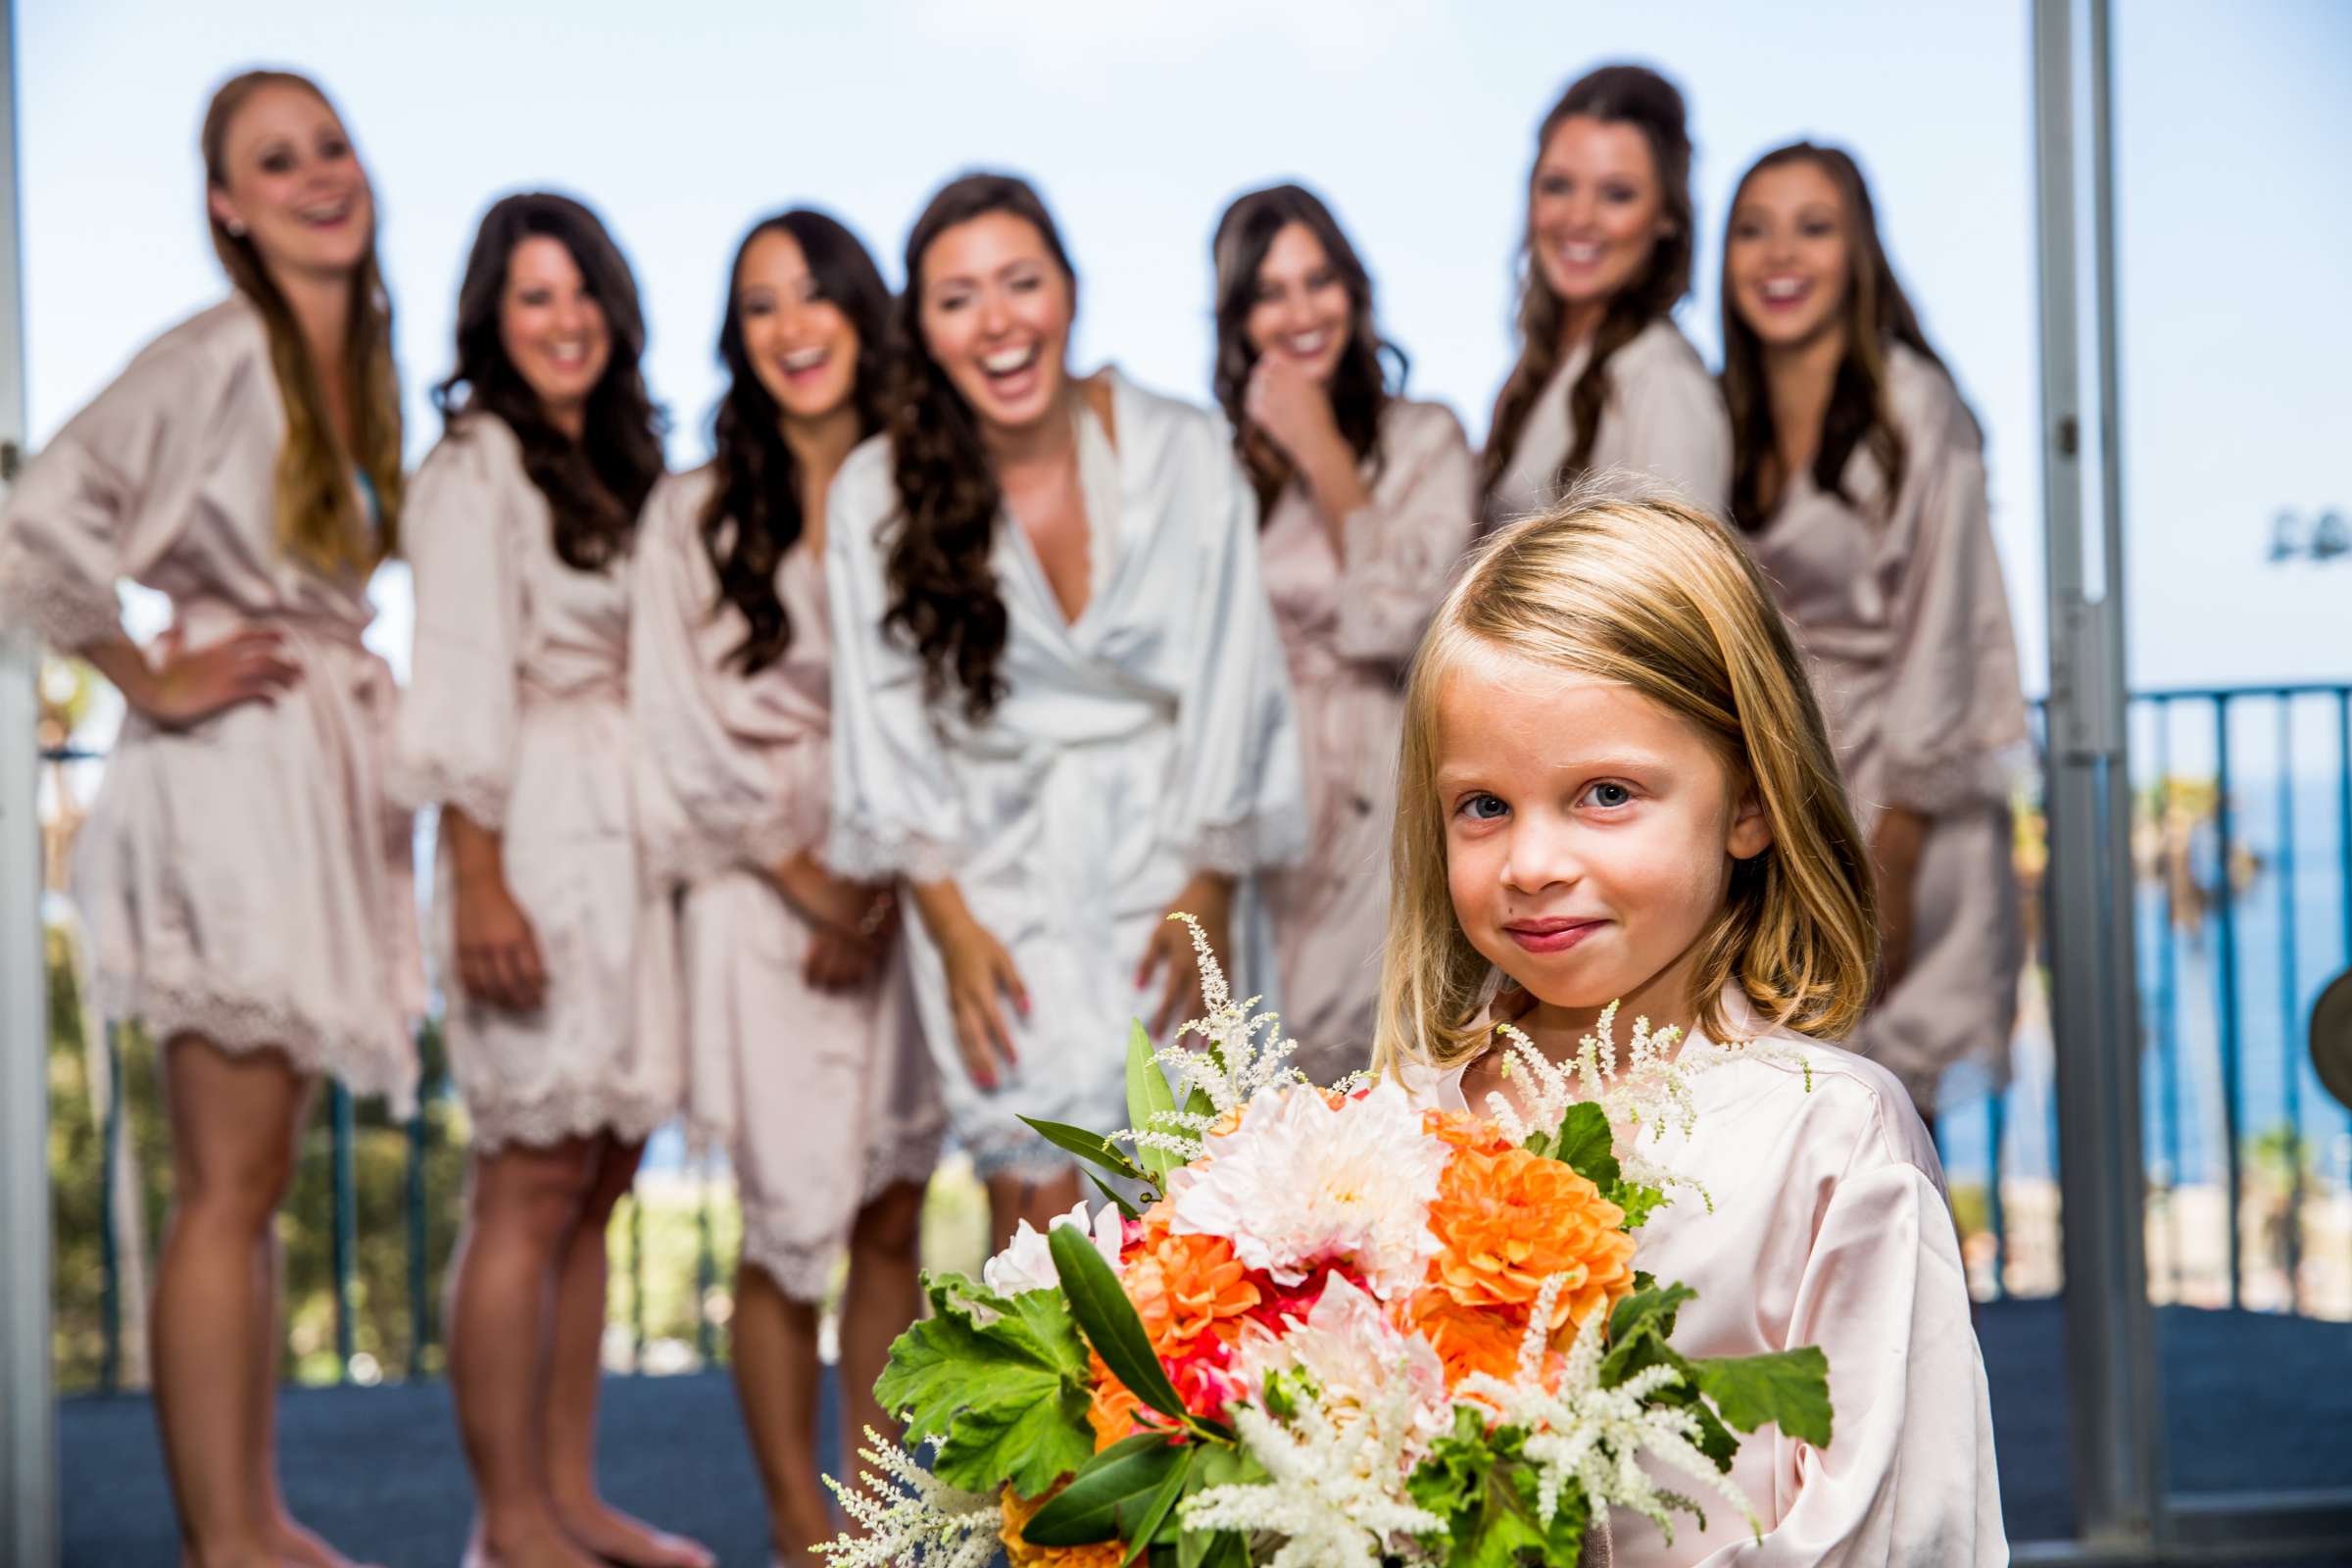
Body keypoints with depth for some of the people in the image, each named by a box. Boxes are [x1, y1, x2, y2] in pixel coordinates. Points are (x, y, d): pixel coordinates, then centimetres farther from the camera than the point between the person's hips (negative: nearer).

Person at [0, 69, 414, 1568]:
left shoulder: (367, 361, 11)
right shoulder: (218, 358, -13)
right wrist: (154, 683, -11)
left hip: (329, 769, 8)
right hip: (234, 771, -8)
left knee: (264, 1179, 13)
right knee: (230, 1185, -5)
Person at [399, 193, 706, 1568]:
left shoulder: (621, 463, 20)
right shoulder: (478, 464, -4)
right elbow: (462, 682, -11)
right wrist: (479, 883, -17)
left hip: (638, 839, 8)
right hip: (539, 840, -8)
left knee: (601, 1180, 8)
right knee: (535, 1183, -6)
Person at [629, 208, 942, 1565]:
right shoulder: (694, 512, 3)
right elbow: (688, 734, -1)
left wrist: (889, 887, -7)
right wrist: (818, 886, -5)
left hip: (908, 894, 2)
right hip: (765, 902, -2)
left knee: (893, 1222, 4)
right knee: (793, 1225, -4)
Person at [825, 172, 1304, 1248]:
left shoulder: (1182, 454, -2)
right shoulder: (877, 494, -1)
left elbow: (1230, 687, 0)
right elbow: (888, 725, 0)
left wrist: (1205, 900, -5)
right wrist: (950, 924, -6)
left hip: (1165, 854, 0)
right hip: (997, 878, 0)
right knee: (1042, 1197, -13)